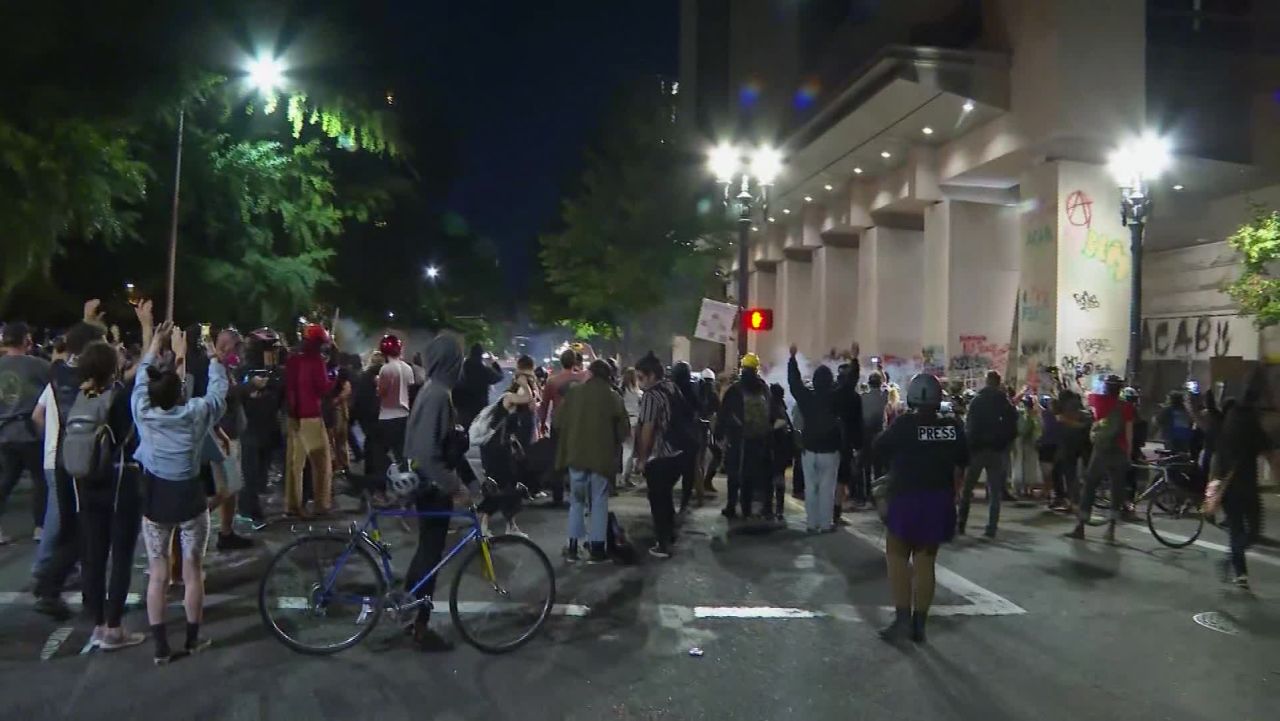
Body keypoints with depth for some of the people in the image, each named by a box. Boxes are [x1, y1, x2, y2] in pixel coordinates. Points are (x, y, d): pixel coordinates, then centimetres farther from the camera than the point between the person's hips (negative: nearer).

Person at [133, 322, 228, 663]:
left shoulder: (142, 411, -9)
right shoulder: (195, 413, -14)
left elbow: (142, 377, 8)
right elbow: (218, 390, 3)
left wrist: (157, 342, 19)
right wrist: (214, 358, 19)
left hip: (154, 500, 2)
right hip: (189, 499, -2)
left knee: (157, 574, 9)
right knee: (192, 572, 11)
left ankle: (161, 646, 12)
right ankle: (193, 639, 21)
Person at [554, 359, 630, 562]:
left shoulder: (574, 393, 0)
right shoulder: (613, 397, -4)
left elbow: (559, 422, 4)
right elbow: (624, 429, -2)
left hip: (576, 454, 2)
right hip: (602, 456, -2)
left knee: (577, 500, 13)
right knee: (599, 502, 6)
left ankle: (573, 547, 13)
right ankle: (596, 549, 6)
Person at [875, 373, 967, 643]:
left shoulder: (904, 425, -13)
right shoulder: (953, 427, -1)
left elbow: (879, 447, -1)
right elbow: (962, 461, 9)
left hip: (906, 500, -4)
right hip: (939, 502, 4)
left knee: (897, 557, 8)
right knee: (925, 561, 10)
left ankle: (903, 618, -2)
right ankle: (919, 624, 13)